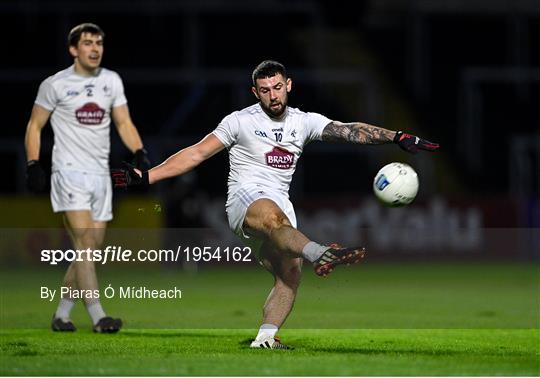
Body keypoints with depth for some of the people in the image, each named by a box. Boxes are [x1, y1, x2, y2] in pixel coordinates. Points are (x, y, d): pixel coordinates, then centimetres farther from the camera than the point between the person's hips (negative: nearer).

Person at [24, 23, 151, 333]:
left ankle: (62, 313, 17)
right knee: (85, 241, -17)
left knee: (92, 248, 5)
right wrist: (34, 165, -6)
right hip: (69, 172, -6)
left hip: (101, 174, 6)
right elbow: (35, 126, 5)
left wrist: (140, 153, -4)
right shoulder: (55, 84, -2)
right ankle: (98, 317, -21)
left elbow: (124, 123, 12)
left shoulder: (112, 81, 11)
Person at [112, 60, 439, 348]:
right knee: (274, 217, -40)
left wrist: (397, 137, -6)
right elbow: (196, 154, 5)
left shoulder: (304, 122, 14)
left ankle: (265, 339, -12)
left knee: (291, 272, -14)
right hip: (245, 199, -6)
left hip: (280, 205, 6)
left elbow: (350, 131, 7)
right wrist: (145, 177, -2)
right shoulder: (240, 121, 3)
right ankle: (320, 255, -68)